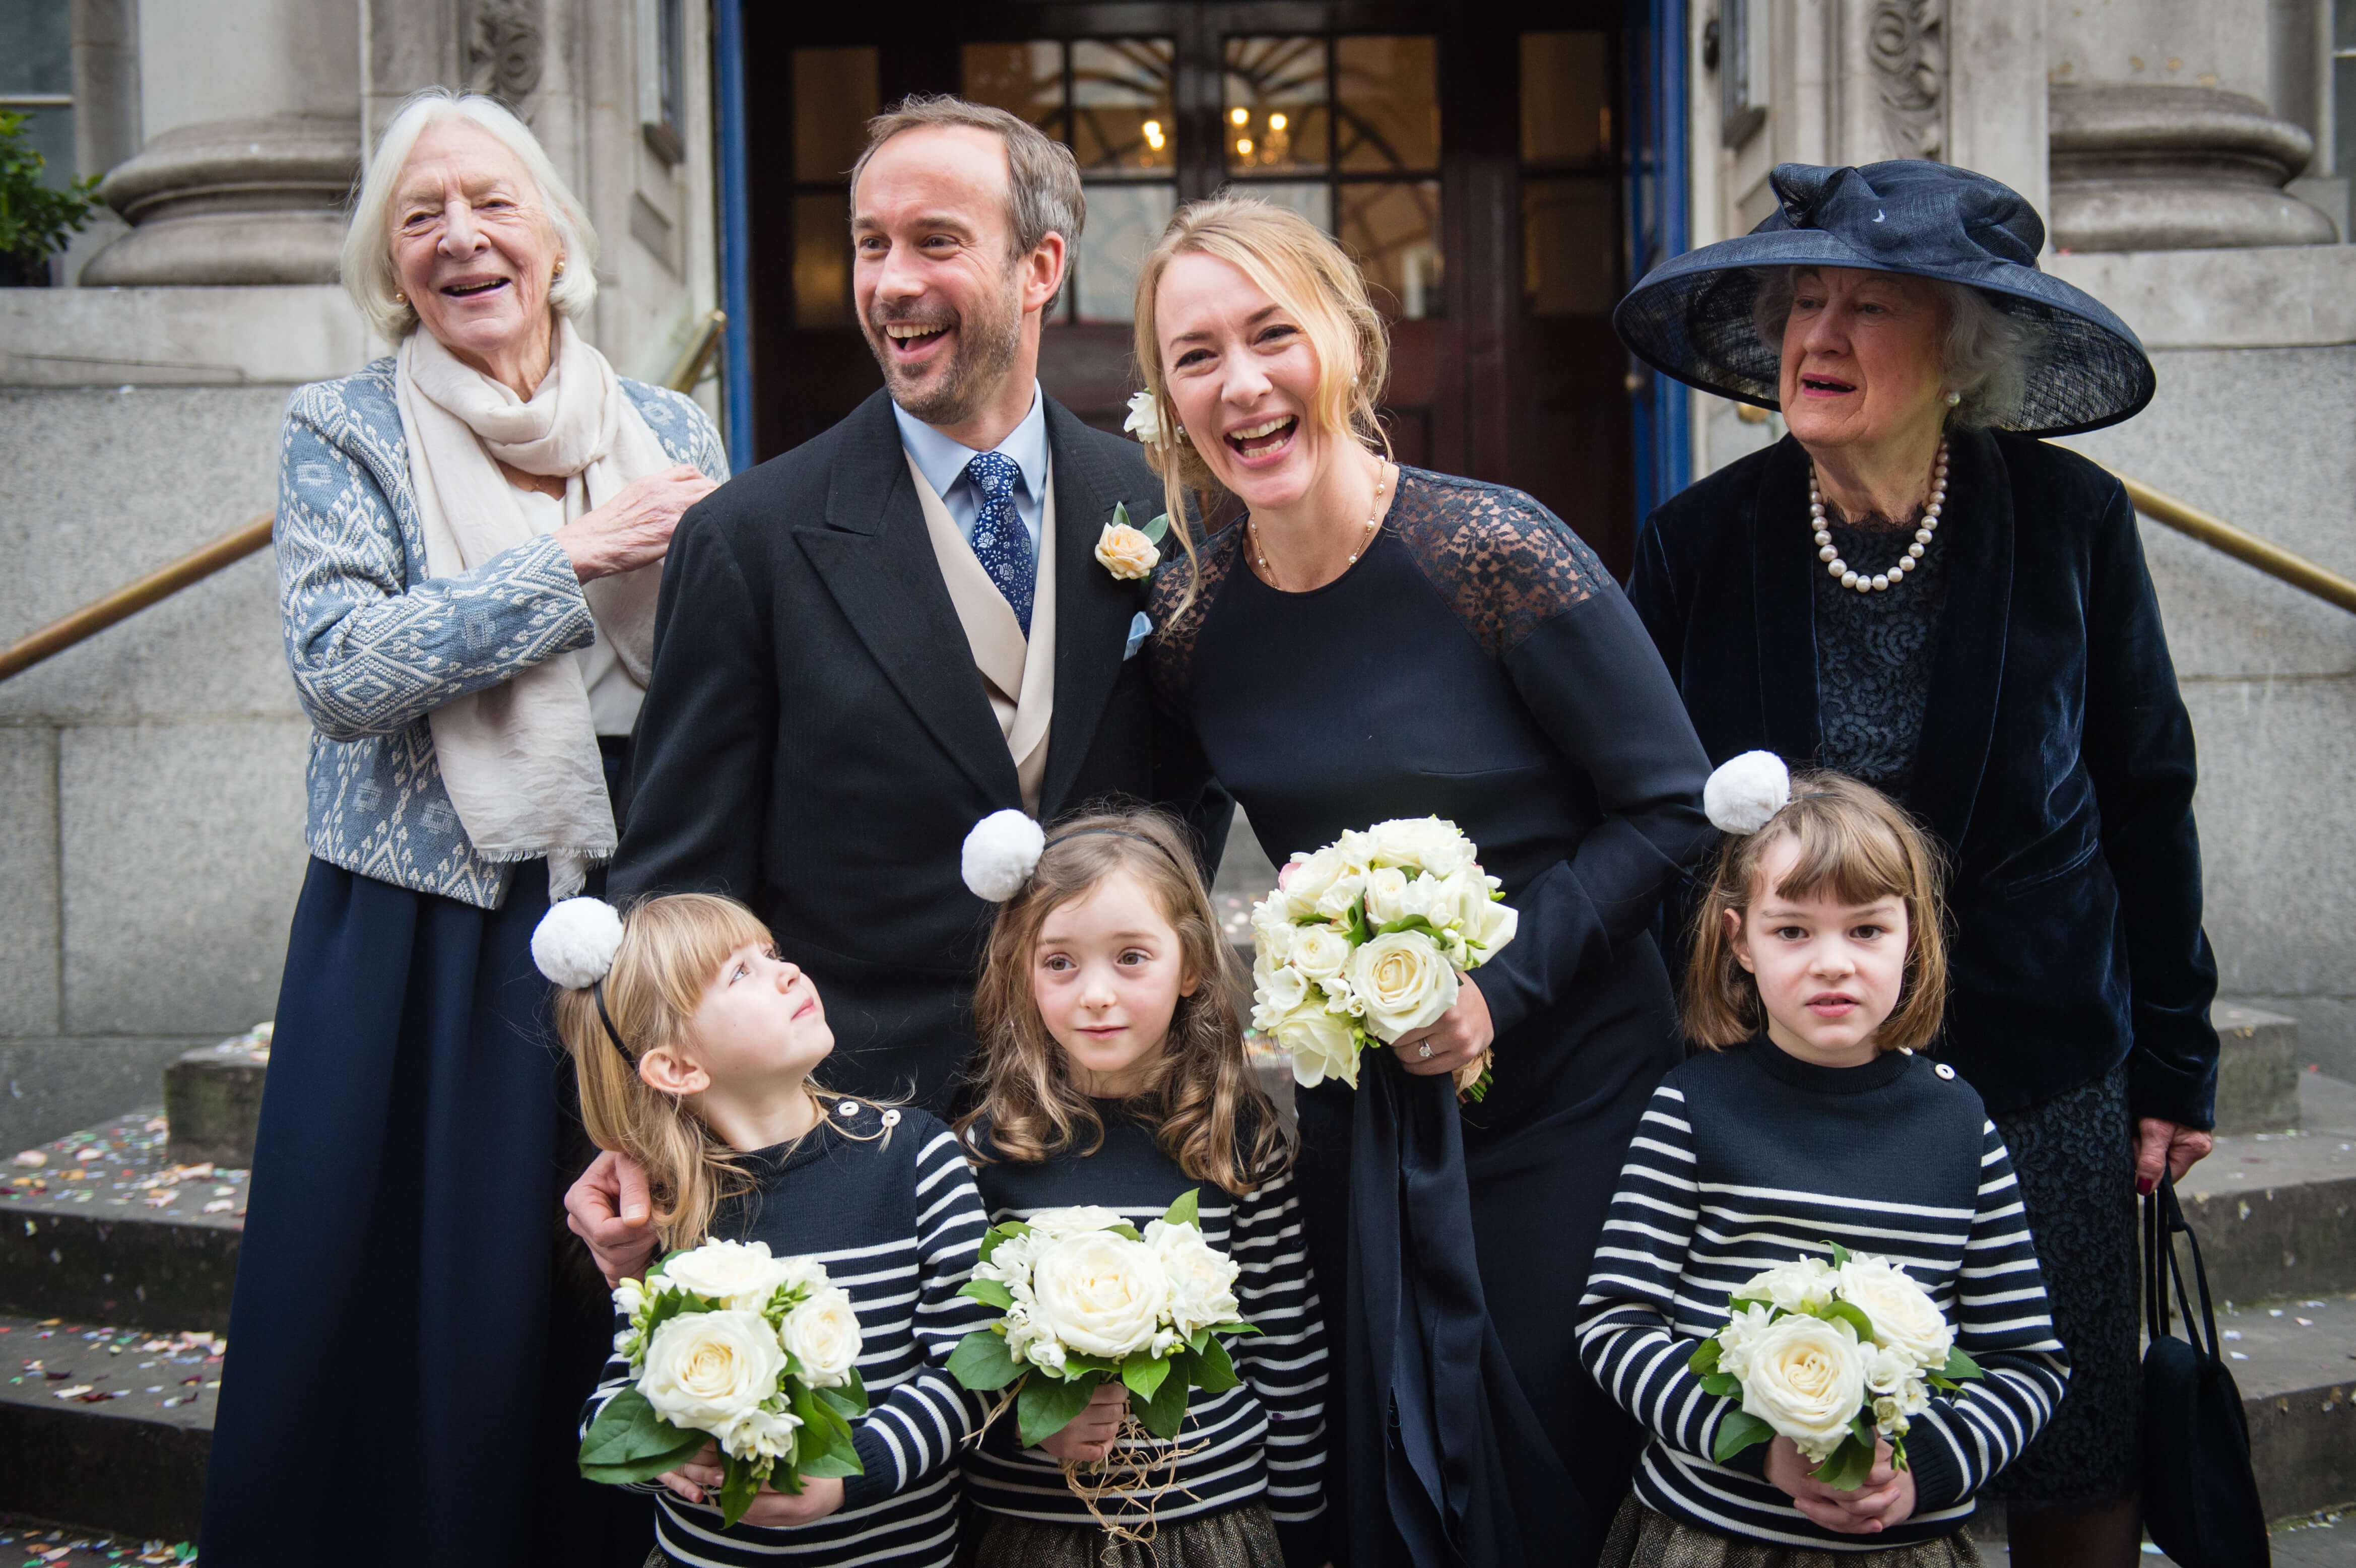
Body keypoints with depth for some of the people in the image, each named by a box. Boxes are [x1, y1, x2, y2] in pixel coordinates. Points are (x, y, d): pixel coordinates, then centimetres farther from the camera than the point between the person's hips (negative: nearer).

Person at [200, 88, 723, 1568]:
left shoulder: (671, 431, 9)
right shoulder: (344, 431, 1)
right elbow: (339, 668, -15)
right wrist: (577, 557, -14)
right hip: (427, 944, -2)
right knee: (427, 1300, 5)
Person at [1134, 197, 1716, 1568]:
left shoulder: (1492, 552, -16)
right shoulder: (1194, 617, -3)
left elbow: (1673, 808, -12)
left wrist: (1500, 983, -19)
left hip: (1561, 1082, -4)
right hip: (1354, 1102, 4)